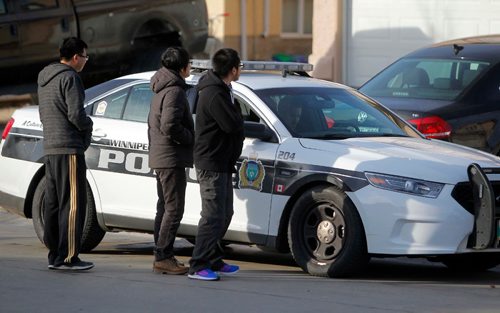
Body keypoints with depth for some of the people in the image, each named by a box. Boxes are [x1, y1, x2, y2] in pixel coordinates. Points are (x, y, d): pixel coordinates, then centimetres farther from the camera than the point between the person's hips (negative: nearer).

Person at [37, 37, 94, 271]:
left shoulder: (44, 79, 18)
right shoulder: (69, 78, -11)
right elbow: (76, 114, -18)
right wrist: (88, 126, 2)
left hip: (50, 147, 9)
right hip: (69, 148, -9)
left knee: (53, 204, 10)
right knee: (72, 204, -8)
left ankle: (54, 255, 13)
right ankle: (67, 257, -10)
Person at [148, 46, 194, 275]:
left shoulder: (162, 89, 18)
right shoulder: (174, 91, -15)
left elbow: (154, 124, 24)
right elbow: (170, 126, -24)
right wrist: (191, 138, -12)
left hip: (160, 158, 11)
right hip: (171, 158, -11)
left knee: (165, 208, 12)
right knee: (174, 209, -9)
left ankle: (162, 256, 15)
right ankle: (163, 257, -11)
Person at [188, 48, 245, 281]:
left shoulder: (220, 90, 14)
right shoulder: (214, 95, -20)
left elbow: (235, 126, 18)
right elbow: (233, 124, -23)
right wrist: (235, 108, -5)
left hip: (222, 163, 11)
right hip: (211, 164, -11)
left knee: (224, 214, 16)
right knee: (213, 216, -11)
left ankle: (213, 261, 23)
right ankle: (198, 266, -9)